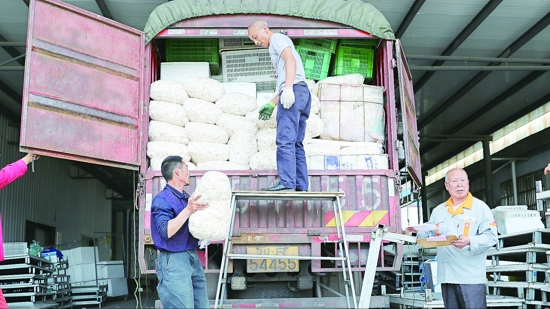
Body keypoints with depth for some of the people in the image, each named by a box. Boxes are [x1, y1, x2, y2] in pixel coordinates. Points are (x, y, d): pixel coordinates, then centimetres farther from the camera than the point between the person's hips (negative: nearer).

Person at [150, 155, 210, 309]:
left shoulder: (187, 198, 13)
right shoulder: (162, 199, -11)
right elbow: (166, 231, -23)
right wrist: (188, 210, -26)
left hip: (193, 258, 8)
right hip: (174, 261, -8)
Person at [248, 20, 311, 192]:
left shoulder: (277, 38, 7)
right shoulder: (277, 49, 34)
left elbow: (291, 59, -11)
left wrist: (288, 88, -23)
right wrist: (271, 104, 25)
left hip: (294, 90, -10)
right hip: (302, 94, 10)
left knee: (285, 140, -17)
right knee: (296, 144, 5)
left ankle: (287, 183, -23)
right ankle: (301, 186, 2)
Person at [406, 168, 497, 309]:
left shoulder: (480, 207, -1)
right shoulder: (439, 210, 15)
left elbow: (491, 237, -9)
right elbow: (430, 234, 21)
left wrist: (470, 242, -24)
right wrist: (418, 231, 0)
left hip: (471, 276, -5)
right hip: (447, 276, 5)